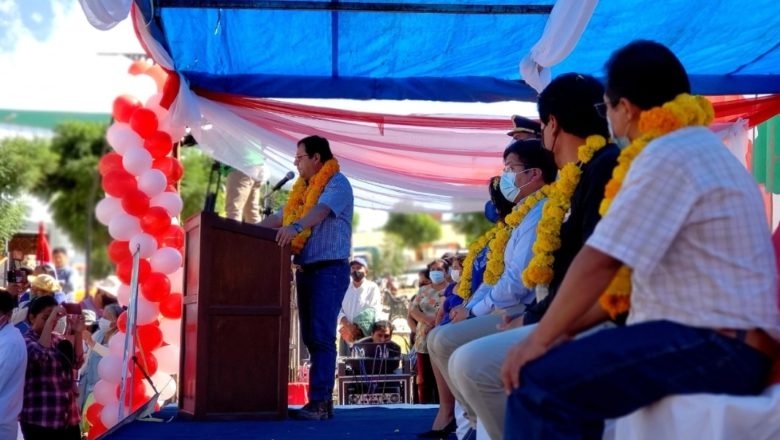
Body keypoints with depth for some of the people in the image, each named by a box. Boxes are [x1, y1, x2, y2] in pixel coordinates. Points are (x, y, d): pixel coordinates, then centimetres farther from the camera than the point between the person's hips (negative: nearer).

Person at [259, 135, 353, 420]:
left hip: (330, 268, -8)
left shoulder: (337, 183, -6)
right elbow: (280, 217, 22)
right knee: (310, 337, 5)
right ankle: (323, 401, 7)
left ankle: (319, 401, -17)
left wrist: (295, 227, -41)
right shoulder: (303, 188, 20)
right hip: (306, 269, 9)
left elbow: (321, 210, -24)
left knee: (321, 336, -14)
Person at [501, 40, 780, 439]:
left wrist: (539, 340, -10)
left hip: (716, 346, -11)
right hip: (717, 341, 11)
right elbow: (627, 268, 20)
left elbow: (599, 262, -17)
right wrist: (566, 329, 15)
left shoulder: (670, 155, -12)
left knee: (539, 383, -22)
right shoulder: (698, 148, 21)